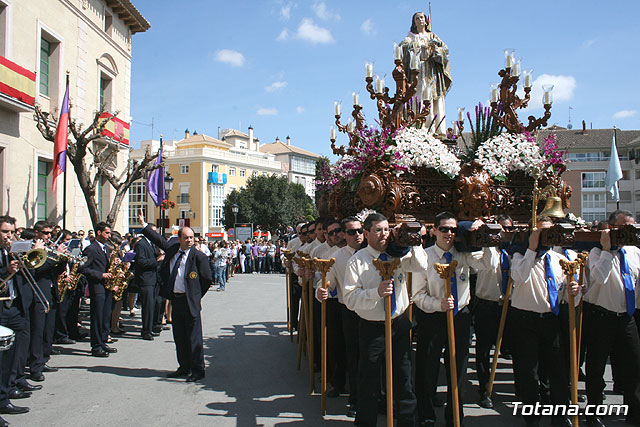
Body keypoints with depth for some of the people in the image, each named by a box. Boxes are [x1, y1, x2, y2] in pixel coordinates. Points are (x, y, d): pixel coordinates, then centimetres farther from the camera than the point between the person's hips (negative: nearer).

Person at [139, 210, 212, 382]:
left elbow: (207, 279, -4)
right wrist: (144, 224, 26)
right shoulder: (172, 249, 7)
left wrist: (196, 296, 0)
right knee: (179, 337, 14)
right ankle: (184, 368, 27)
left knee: (194, 337, -2)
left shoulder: (199, 256, -9)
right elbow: (158, 240, 23)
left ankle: (198, 371, 7)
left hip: (190, 302, -6)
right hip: (175, 300, 6)